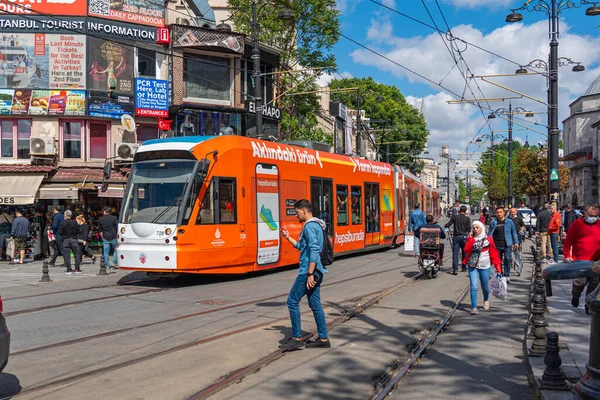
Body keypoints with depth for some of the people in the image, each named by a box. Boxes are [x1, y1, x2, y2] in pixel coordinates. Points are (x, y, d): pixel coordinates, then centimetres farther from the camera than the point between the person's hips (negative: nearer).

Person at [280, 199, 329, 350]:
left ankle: (296, 338, 1)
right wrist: (288, 238, 23)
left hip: (308, 271, -10)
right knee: (315, 304, 12)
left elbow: (314, 251, -24)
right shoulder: (315, 225, 18)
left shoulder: (310, 226, -14)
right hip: (316, 272, 10)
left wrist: (310, 274, -26)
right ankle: (323, 339, 15)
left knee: (292, 301, -3)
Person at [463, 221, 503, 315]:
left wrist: (498, 267, -8)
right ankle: (474, 307, -5)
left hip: (485, 266, 0)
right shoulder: (471, 238, 4)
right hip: (472, 266, 0)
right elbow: (466, 250, -11)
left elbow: (494, 253, -4)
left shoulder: (488, 239, -1)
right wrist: (471, 239, -14)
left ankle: (486, 300, 44)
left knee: (485, 287, 13)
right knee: (474, 287, -9)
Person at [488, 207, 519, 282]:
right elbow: (490, 234, 8)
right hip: (497, 245, 1)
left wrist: (516, 242, 8)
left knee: (507, 260, -6)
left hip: (507, 245, -1)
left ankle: (507, 275, 2)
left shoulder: (509, 222, 5)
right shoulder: (493, 222, 5)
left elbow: (514, 232, 11)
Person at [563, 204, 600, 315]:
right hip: (579, 260, -4)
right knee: (581, 281, -5)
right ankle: (575, 296, 28)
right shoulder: (577, 224, -3)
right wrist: (567, 255, -4)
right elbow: (568, 240, -1)